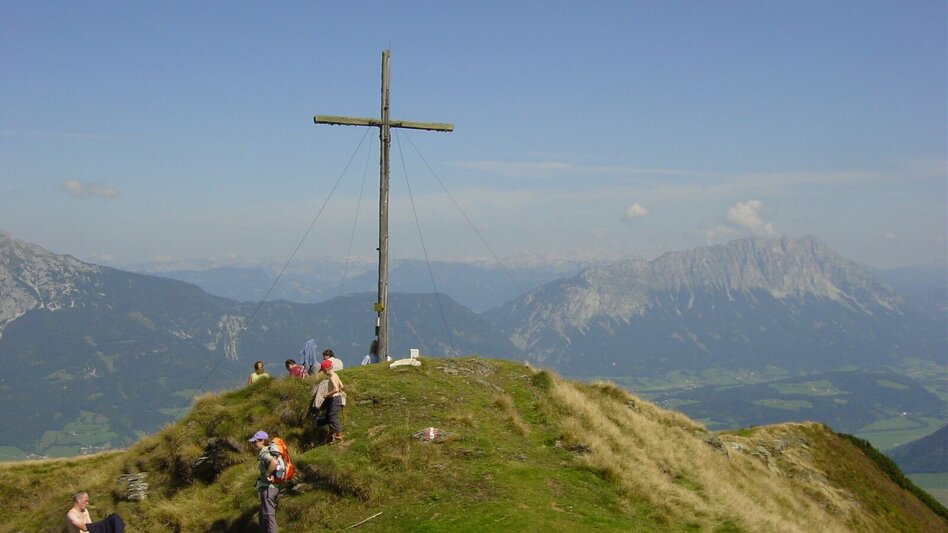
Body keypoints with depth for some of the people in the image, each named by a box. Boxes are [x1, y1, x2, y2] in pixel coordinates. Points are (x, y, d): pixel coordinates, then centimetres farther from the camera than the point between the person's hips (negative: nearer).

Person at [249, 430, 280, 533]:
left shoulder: (264, 453, -15)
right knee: (263, 516, 18)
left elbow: (274, 463, -36)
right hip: (272, 487, 10)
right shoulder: (267, 452, 15)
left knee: (268, 515, -8)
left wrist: (267, 474, -22)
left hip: (268, 488, -10)